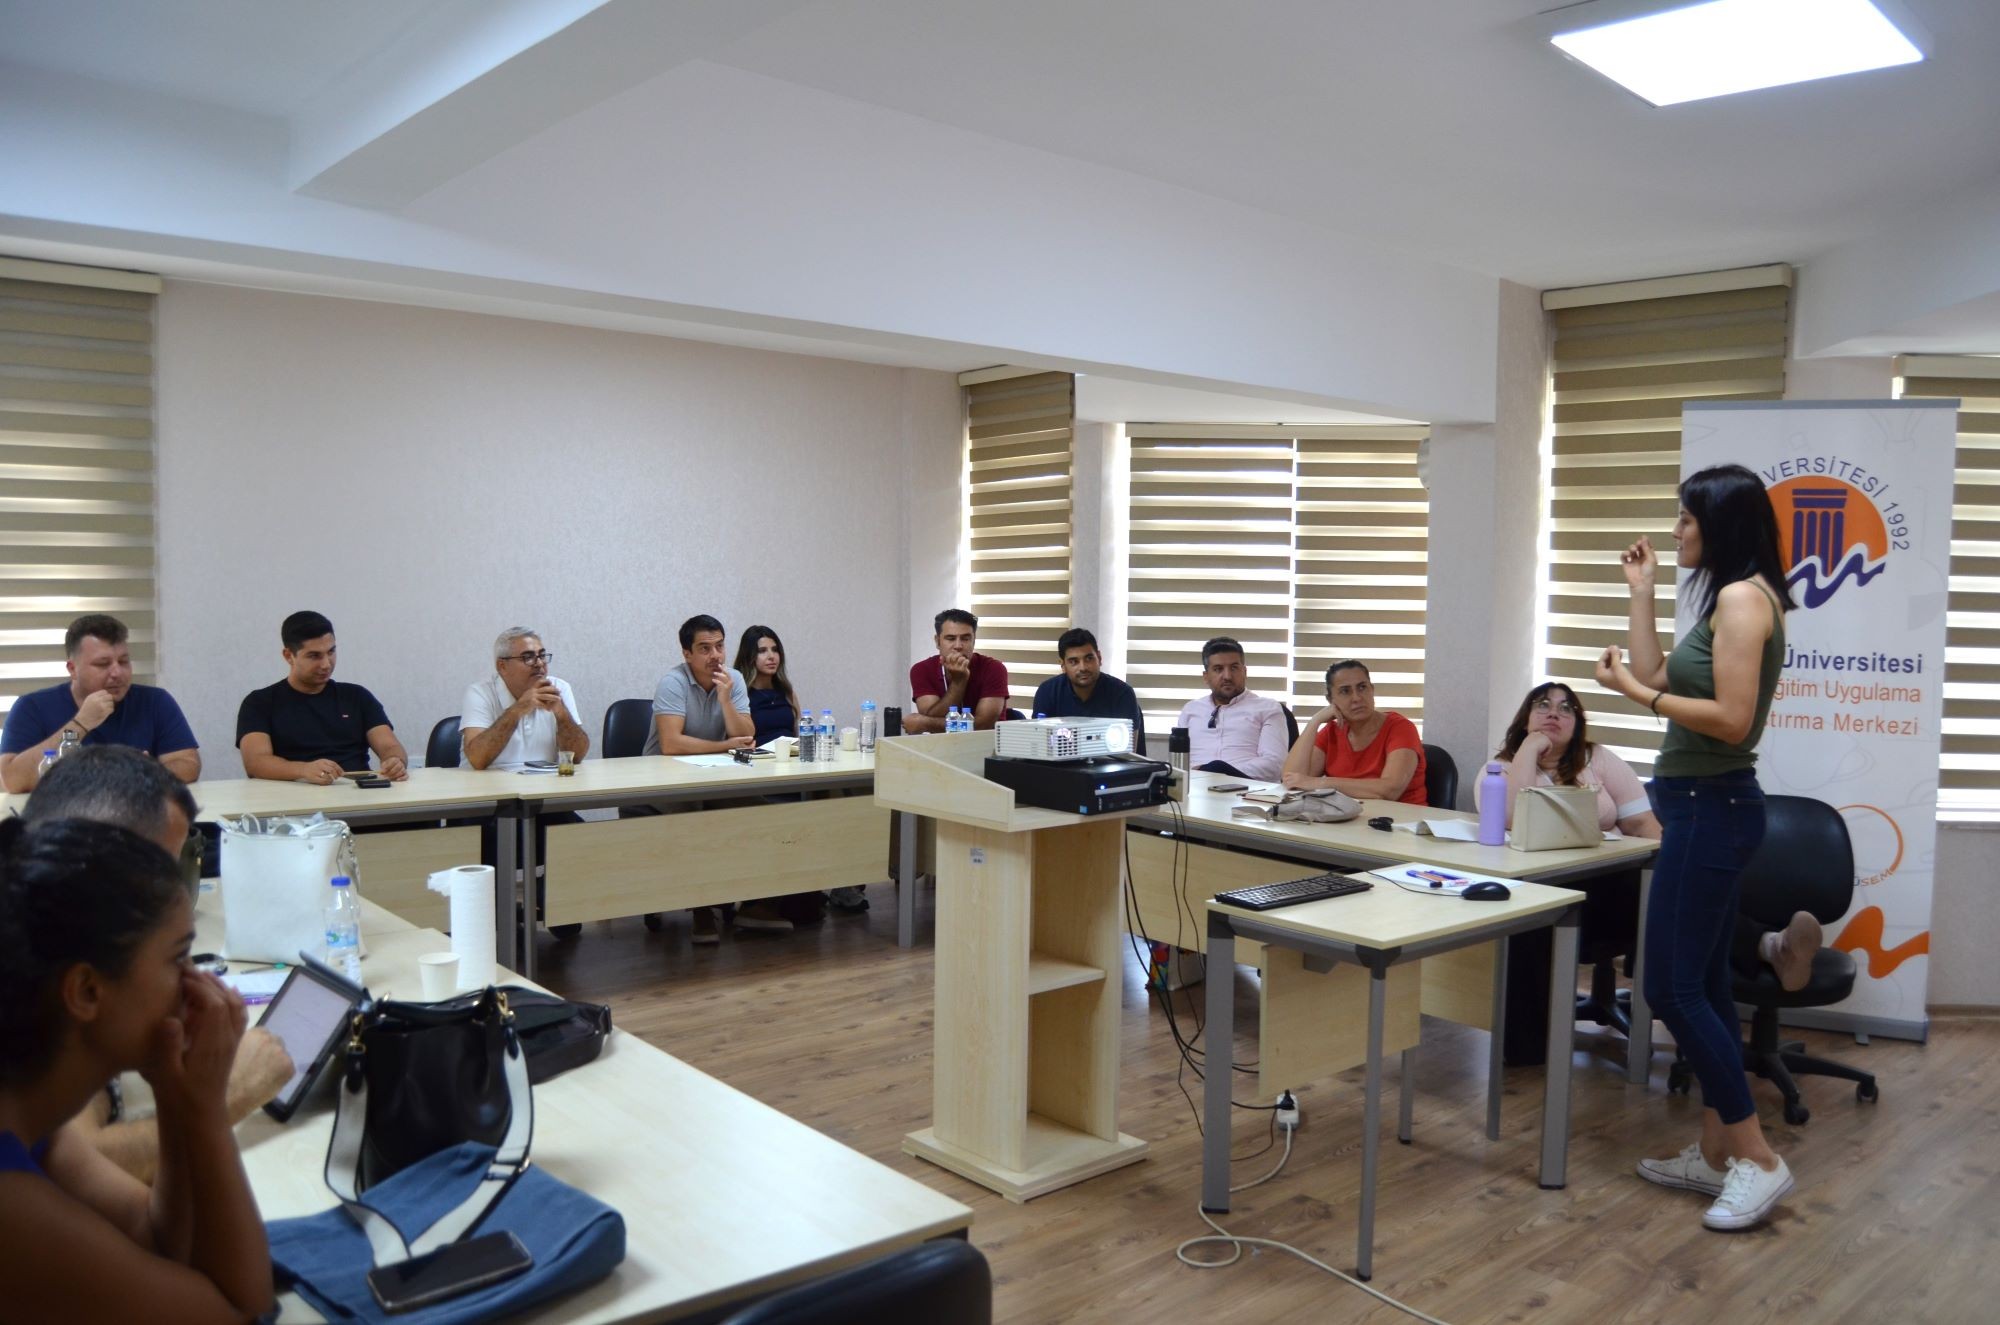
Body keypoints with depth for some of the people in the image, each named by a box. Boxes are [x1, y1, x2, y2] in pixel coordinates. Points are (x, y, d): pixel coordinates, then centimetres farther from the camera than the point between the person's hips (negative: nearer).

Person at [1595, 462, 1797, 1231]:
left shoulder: (1742, 597, -15)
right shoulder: (1725, 601, 15)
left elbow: (1731, 721, -21)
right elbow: (1660, 678, 16)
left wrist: (1635, 695, -16)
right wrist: (1641, 592, 17)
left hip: (1711, 807, -11)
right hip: (1704, 806, 11)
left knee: (1672, 988, -6)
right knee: (1701, 985, 13)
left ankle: (1758, 1160, 4)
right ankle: (1715, 1154, 21)